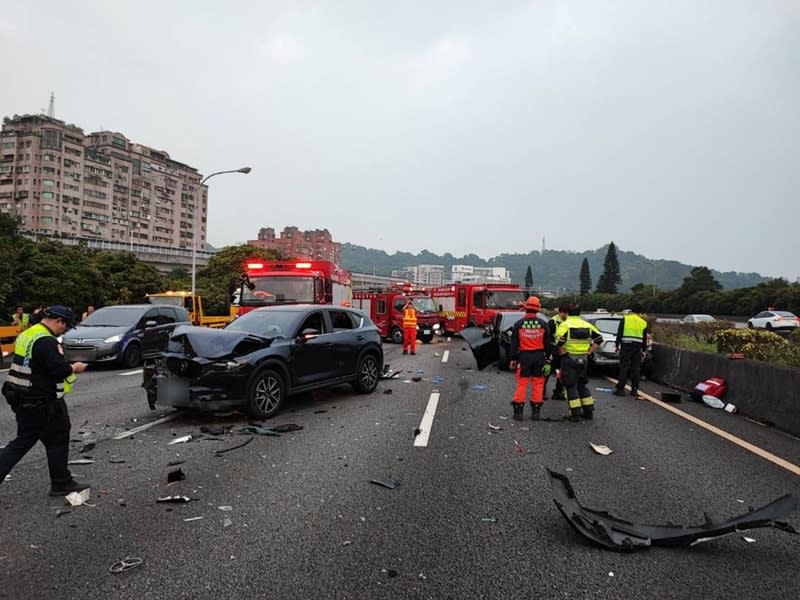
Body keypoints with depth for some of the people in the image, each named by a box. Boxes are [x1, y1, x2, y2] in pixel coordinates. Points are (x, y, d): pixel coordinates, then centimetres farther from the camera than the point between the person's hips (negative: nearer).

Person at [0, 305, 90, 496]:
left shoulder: (26, 335, 11)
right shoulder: (46, 341, -21)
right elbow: (58, 369, -26)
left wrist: (66, 366, 11)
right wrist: (74, 368, -7)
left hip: (21, 400, 9)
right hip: (42, 403, -9)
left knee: (22, 442, 18)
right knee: (57, 441, 6)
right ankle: (61, 484, 17)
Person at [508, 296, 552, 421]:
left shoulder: (518, 324, -4)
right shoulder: (543, 324, -1)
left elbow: (514, 343, -1)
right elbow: (548, 343, 3)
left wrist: (513, 358, 5)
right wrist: (548, 358, 10)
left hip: (524, 356, -1)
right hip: (539, 356, 1)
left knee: (522, 383, 3)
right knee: (538, 384, 7)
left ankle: (518, 411, 6)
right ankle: (536, 412, 12)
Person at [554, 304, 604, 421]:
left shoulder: (565, 325, -8)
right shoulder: (587, 325, 9)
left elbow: (559, 341, -24)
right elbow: (599, 338, 8)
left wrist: (563, 352, -10)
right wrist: (589, 351, 8)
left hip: (569, 359, -5)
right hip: (584, 359, 5)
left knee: (571, 386, 2)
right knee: (582, 385, 18)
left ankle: (575, 413, 0)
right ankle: (588, 411, 21)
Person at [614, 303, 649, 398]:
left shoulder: (625, 319, 0)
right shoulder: (643, 322, 10)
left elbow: (619, 333, -3)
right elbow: (644, 338, 14)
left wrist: (617, 345, 3)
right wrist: (643, 349, 21)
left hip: (626, 346, -3)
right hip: (637, 347, 3)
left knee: (624, 367, -2)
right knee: (636, 368, 7)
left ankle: (620, 389, -4)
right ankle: (634, 390, 9)